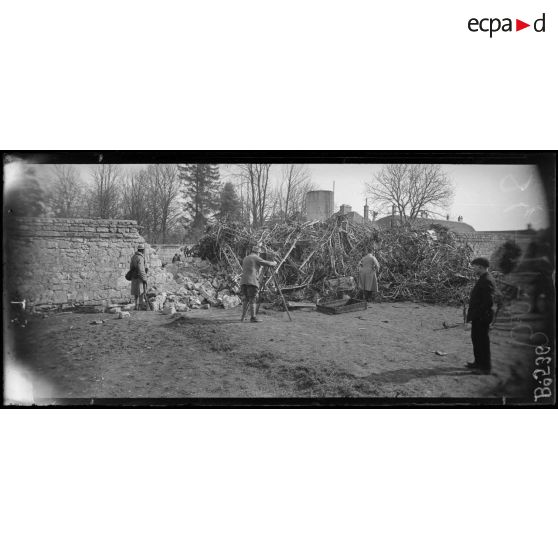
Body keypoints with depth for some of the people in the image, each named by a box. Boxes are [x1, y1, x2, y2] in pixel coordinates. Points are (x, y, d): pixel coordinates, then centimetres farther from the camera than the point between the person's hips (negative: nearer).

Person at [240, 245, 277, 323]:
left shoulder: (245, 259, 21)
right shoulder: (256, 258, 0)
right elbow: (268, 264, -1)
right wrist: (274, 263, 22)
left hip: (243, 281, 7)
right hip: (252, 281, -7)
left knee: (246, 299, 12)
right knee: (252, 300, -4)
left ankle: (243, 317, 8)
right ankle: (253, 317, -6)